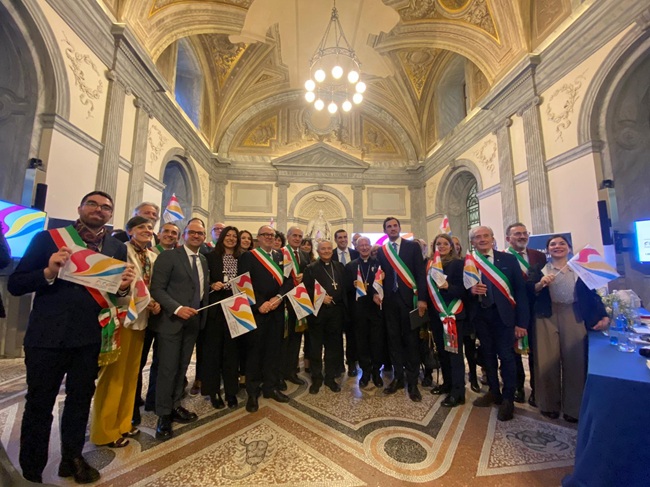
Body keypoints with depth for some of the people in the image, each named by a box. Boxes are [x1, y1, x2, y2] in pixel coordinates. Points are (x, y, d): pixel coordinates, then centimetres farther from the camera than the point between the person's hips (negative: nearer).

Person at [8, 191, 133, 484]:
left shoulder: (117, 248, 4)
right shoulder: (48, 238, -3)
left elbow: (119, 291, 6)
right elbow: (15, 285, -5)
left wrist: (124, 286, -16)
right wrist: (48, 272, -23)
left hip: (89, 338, 3)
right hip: (47, 336, -2)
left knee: (80, 401, 17)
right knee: (39, 405, 12)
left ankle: (72, 459, 38)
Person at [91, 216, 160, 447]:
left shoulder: (153, 256, 9)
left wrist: (155, 303, -5)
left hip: (141, 319, 7)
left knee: (131, 373, 17)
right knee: (114, 373, 4)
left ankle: (122, 422, 32)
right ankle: (105, 430, 20)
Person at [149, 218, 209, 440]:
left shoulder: (203, 260, 12)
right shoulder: (168, 256, -9)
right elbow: (157, 289, -14)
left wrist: (202, 316, 7)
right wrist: (177, 308, -24)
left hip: (193, 321, 6)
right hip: (171, 320, -6)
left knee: (182, 368, 16)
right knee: (168, 369, 3)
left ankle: (175, 407, 31)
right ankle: (163, 416, 19)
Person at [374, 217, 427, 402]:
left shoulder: (413, 246, 1)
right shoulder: (381, 251, 10)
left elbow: (420, 273, -4)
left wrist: (422, 298, -11)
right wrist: (376, 293, -7)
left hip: (409, 297, -3)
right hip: (389, 300, 3)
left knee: (411, 339, 3)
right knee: (394, 339, 10)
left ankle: (412, 382, 15)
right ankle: (398, 378, 23)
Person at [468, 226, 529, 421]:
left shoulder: (508, 259, -3)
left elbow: (520, 290, -4)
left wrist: (521, 321, -8)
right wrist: (470, 290, -18)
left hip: (503, 314, -2)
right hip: (480, 316, 2)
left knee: (506, 356, 4)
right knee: (488, 355, 15)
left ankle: (508, 399, 23)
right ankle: (494, 392, 33)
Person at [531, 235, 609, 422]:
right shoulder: (540, 270, 6)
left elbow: (591, 294, 7)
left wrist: (603, 316, -5)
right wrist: (541, 284, -19)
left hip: (574, 317, 1)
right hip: (547, 318, -1)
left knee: (574, 360, 0)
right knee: (548, 361, 1)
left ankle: (573, 407, 17)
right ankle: (550, 405, 16)